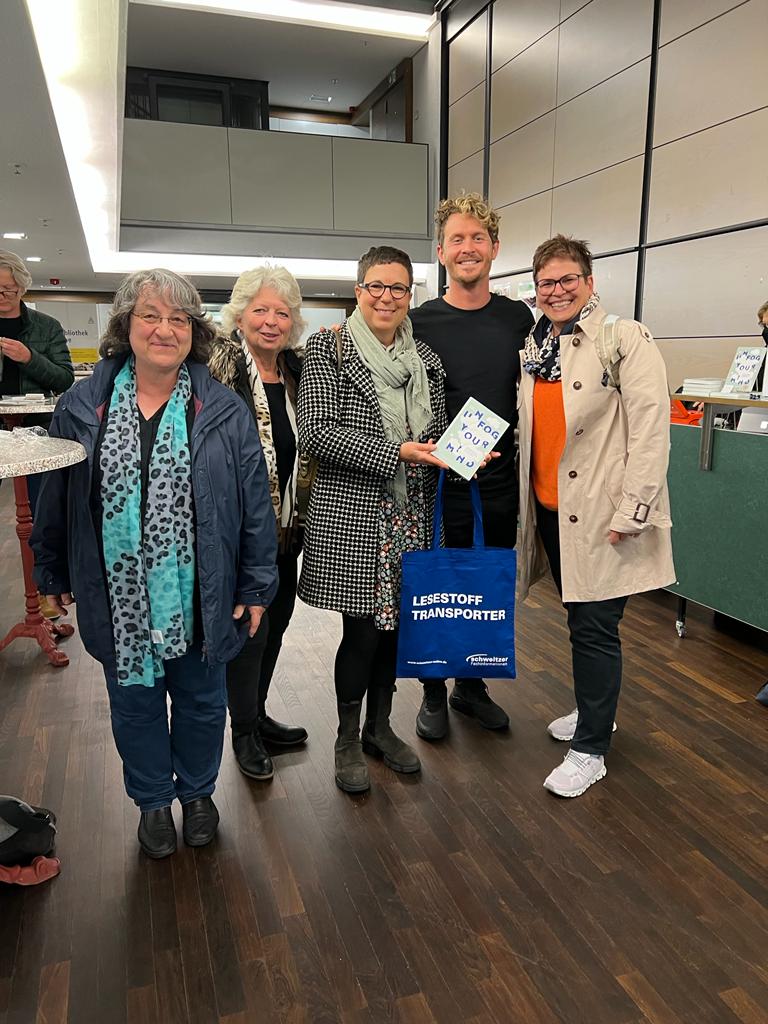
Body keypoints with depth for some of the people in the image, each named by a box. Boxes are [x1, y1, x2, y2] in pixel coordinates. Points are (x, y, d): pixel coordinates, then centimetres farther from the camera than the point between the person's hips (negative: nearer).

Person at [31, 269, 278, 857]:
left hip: (200, 597, -1)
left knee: (201, 700, 17)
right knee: (134, 701, 17)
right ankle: (153, 801, 41)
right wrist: (53, 575, 9)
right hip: (119, 596, 1)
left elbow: (256, 503, -5)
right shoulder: (82, 408, -2)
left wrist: (257, 587, -5)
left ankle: (197, 792, 43)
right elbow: (56, 498, 6)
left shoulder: (224, 411, -6)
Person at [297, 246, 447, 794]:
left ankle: (380, 726, 34)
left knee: (395, 621, 13)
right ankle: (348, 739, 25)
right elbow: (317, 432, -16)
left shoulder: (426, 358, 9)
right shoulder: (329, 347, -6)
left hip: (410, 515, 5)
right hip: (352, 514, -5)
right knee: (363, 629, 2)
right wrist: (395, 453, -20)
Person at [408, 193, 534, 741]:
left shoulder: (518, 316, 5)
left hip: (500, 488, 3)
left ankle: (472, 685, 37)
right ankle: (435, 693, 31)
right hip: (439, 487, -3)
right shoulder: (419, 323, -5)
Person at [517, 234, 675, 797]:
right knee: (579, 619, 19)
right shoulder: (533, 347, 10)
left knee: (594, 628, -1)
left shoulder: (628, 339, -10)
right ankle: (595, 711, 38)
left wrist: (631, 513, -18)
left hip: (599, 514, -6)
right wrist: (521, 496, 11)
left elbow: (651, 430, -15)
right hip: (550, 508, 7)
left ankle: (590, 748, 15)